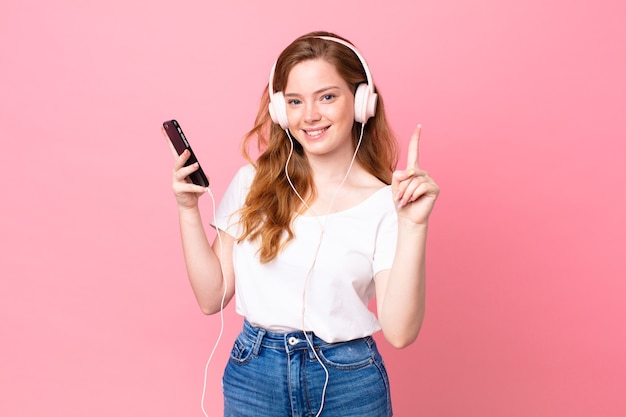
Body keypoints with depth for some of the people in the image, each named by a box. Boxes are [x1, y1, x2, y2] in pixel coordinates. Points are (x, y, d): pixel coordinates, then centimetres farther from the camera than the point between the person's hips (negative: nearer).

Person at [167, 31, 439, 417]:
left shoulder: (385, 202, -10)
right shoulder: (253, 183, -2)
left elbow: (399, 332, -16)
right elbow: (213, 297, 0)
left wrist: (413, 225, -24)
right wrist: (189, 208, -9)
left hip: (348, 384, -2)